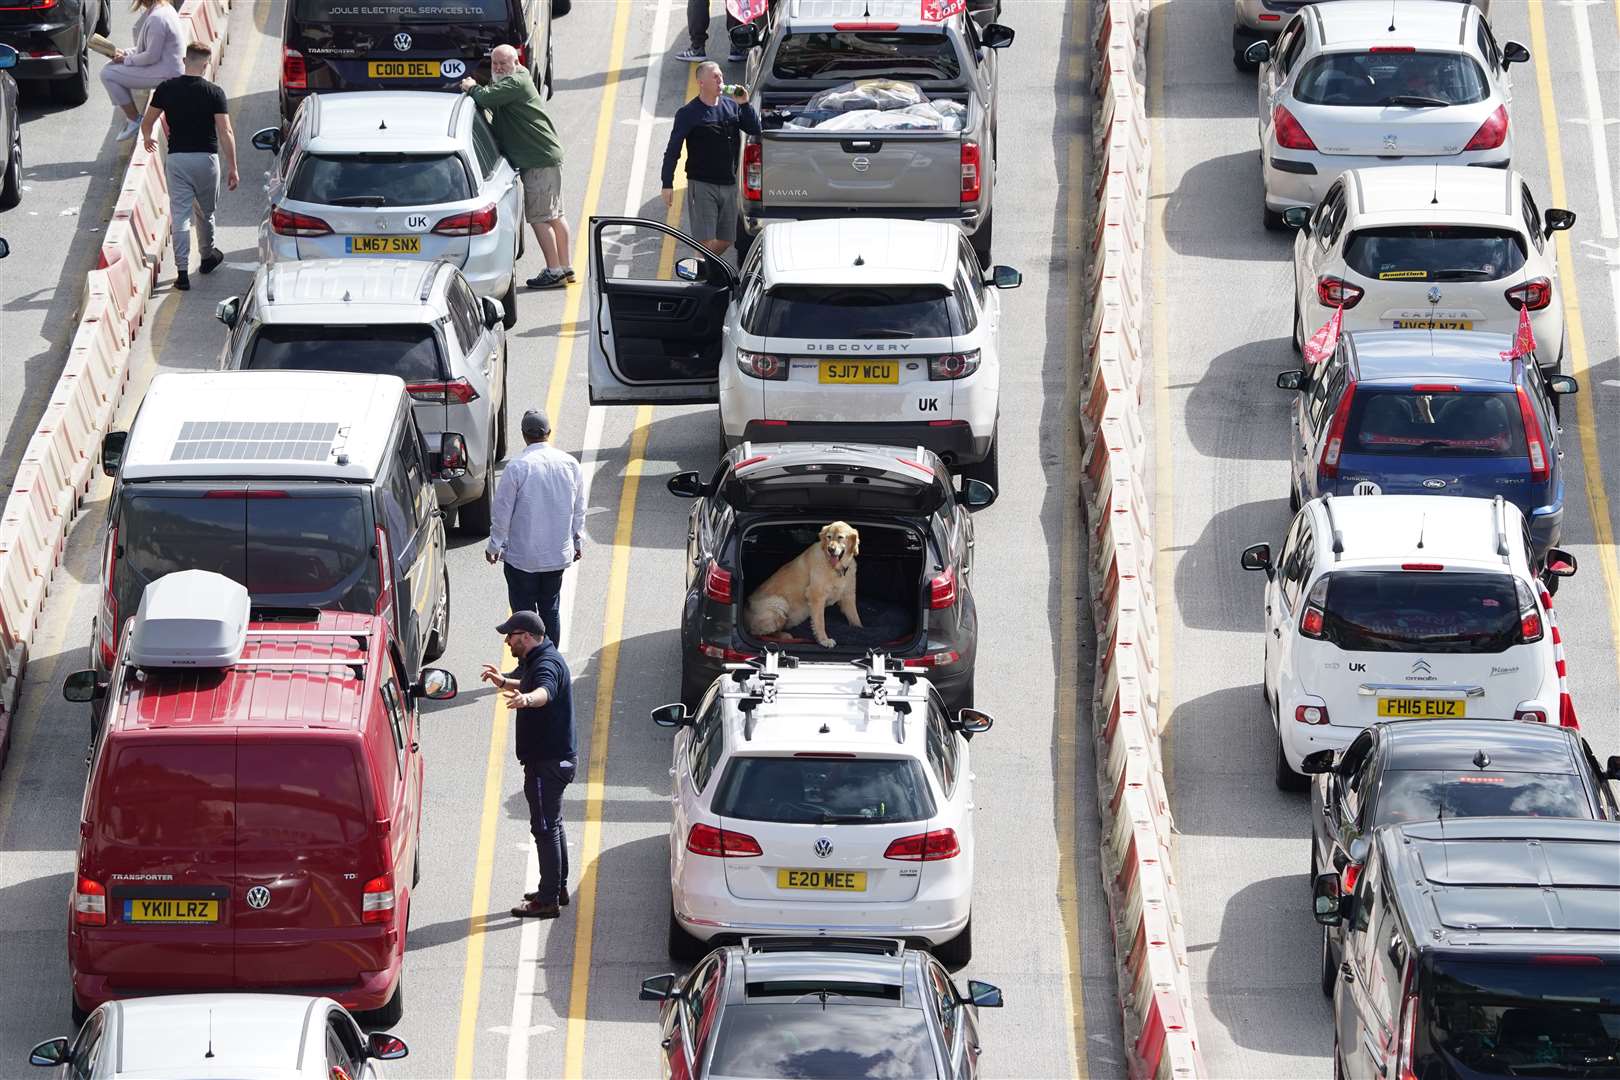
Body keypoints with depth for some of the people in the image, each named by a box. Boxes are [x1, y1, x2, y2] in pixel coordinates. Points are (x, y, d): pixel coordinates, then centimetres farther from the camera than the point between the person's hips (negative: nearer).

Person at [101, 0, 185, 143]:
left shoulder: (157, 18, -23)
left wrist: (126, 60, -8)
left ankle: (134, 120, -1)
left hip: (165, 74, -10)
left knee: (108, 75, -11)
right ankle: (131, 118, 14)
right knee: (111, 67, 15)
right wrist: (125, 53, 9)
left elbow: (152, 56, -23)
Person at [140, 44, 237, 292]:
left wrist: (148, 140, 32)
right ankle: (207, 257, 38)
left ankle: (182, 271, -6)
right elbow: (225, 133, -12)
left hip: (176, 158, 1)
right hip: (206, 158, -1)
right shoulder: (214, 93, -9)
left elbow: (147, 122, 9)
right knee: (206, 212, 20)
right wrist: (232, 167, -6)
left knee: (179, 215, 1)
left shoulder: (166, 89, -2)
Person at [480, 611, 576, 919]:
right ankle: (557, 888, 32)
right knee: (552, 824, 20)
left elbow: (545, 690, -47)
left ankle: (548, 900, -4)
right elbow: (527, 683, 36)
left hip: (547, 761, -11)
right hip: (553, 756, 11)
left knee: (545, 827, -7)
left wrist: (527, 698, -67)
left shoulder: (547, 664, -23)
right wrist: (503, 681, 24)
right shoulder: (538, 659, 12)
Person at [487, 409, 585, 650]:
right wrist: (577, 542, 21)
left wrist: (495, 546, 2)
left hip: (522, 556, -4)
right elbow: (579, 509, 8)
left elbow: (502, 512, -11)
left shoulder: (517, 467, -17)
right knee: (550, 609, 17)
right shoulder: (570, 464, -3)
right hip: (558, 554, 4)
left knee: (524, 612, 6)